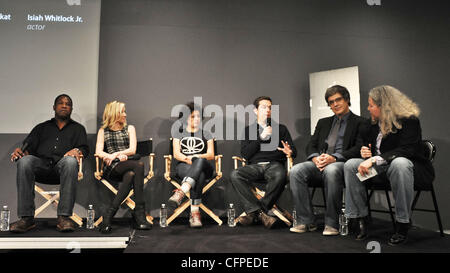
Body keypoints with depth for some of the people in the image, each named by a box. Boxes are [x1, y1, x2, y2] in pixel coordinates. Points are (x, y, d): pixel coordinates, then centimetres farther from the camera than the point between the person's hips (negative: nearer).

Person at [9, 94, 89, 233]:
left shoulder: (78, 128, 27)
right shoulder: (41, 127, 30)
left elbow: (85, 148, 11)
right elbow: (28, 146, 17)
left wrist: (77, 151, -13)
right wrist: (19, 151, -7)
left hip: (62, 165, -2)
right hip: (41, 164, 2)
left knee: (71, 161, -38)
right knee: (24, 161, -33)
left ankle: (64, 217, -41)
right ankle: (26, 218, -34)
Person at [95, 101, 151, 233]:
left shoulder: (129, 128, 19)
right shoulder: (103, 130, 16)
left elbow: (132, 150, 6)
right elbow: (99, 152, 2)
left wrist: (116, 154, -10)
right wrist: (118, 157, -12)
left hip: (129, 165, 2)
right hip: (111, 168, -2)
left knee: (130, 175, -38)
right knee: (139, 165, -35)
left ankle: (109, 214, -36)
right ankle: (139, 214, -36)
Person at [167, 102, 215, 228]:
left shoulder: (206, 134, 23)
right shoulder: (178, 134, 22)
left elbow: (211, 155, 9)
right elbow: (176, 154, 6)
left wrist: (198, 157, -13)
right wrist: (187, 159, -18)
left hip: (204, 166, 1)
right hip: (183, 166, 0)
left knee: (199, 161, -40)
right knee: (199, 176, -39)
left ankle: (181, 192, -58)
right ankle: (195, 212, -53)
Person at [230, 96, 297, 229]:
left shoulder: (281, 129, 22)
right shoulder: (249, 130, 20)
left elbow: (293, 151, 15)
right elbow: (245, 154, 6)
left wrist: (290, 152, -10)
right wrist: (261, 137, -2)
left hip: (274, 164, 0)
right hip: (254, 166, 1)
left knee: (280, 175, -38)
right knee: (235, 175, -31)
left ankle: (253, 212, -28)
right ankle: (260, 213, -34)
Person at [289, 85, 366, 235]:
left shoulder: (359, 122, 11)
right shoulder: (323, 122, 27)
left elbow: (359, 148, -3)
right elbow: (311, 145, 18)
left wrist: (334, 158, -18)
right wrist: (315, 158, -6)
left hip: (342, 163, -4)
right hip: (319, 163, 5)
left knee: (331, 170, -39)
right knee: (295, 171, -25)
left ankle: (332, 223, -27)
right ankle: (306, 221, -19)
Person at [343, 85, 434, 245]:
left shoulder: (409, 120, -11)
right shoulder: (374, 123, 10)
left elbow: (406, 150, -24)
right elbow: (366, 144, 23)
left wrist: (374, 159, -32)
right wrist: (364, 152, -3)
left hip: (409, 167, -6)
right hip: (380, 169, 6)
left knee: (399, 163, -40)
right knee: (350, 165, -16)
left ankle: (402, 225, -30)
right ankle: (361, 219, -17)